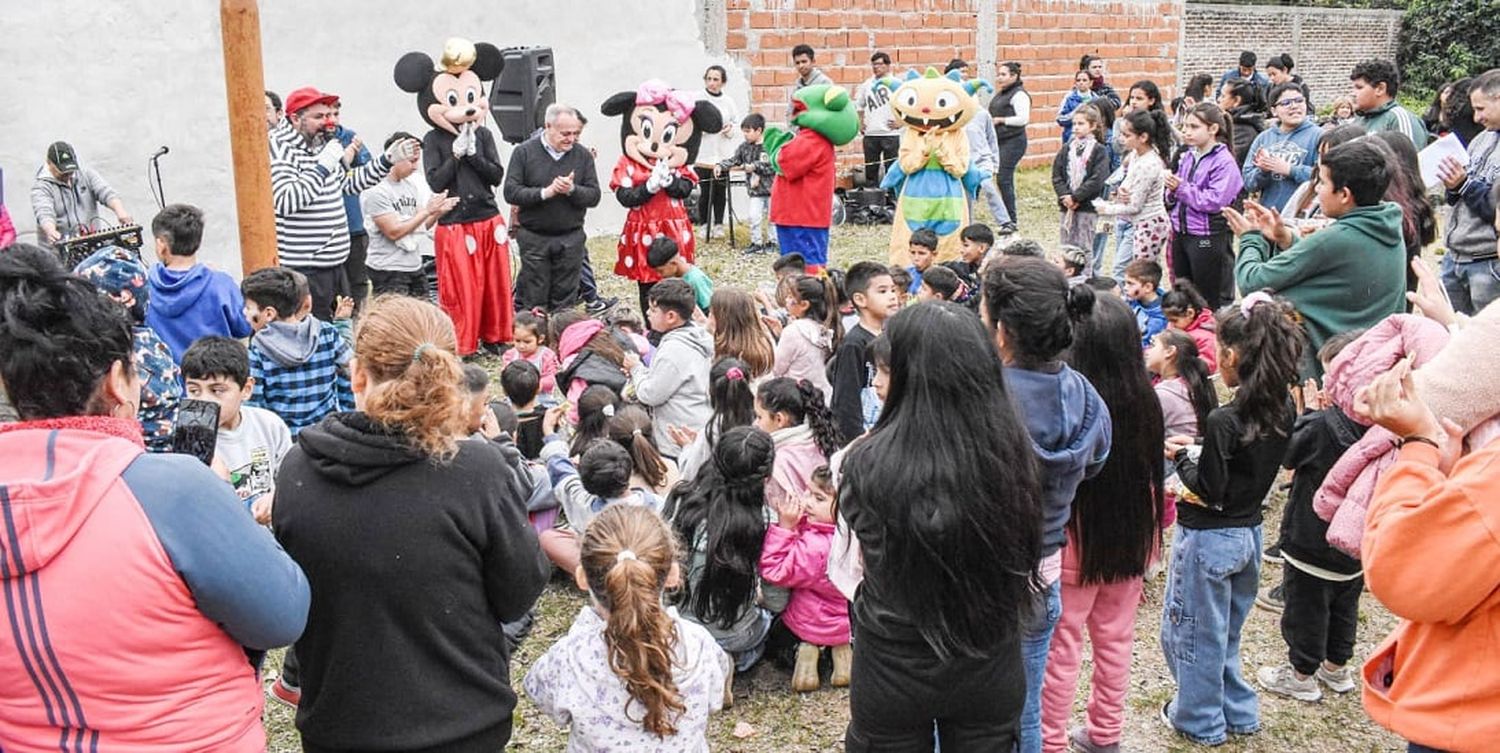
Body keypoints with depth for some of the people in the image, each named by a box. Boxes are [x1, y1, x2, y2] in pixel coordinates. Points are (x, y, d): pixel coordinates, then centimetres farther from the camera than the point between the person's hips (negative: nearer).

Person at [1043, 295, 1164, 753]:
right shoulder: (1145, 403, -6)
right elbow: (1151, 472, 9)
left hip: (1077, 542, -5)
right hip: (1132, 539, 5)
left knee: (1062, 646, 8)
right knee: (1115, 639, 18)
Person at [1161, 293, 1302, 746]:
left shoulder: (1224, 420, -26)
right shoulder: (1282, 412, -3)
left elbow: (1208, 492, -22)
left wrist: (1180, 456, -7)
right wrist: (1199, 449, 5)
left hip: (1208, 537, -8)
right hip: (1249, 533, 8)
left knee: (1193, 633, 11)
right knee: (1225, 631, 24)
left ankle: (1200, 721, 25)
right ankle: (1238, 712, 35)